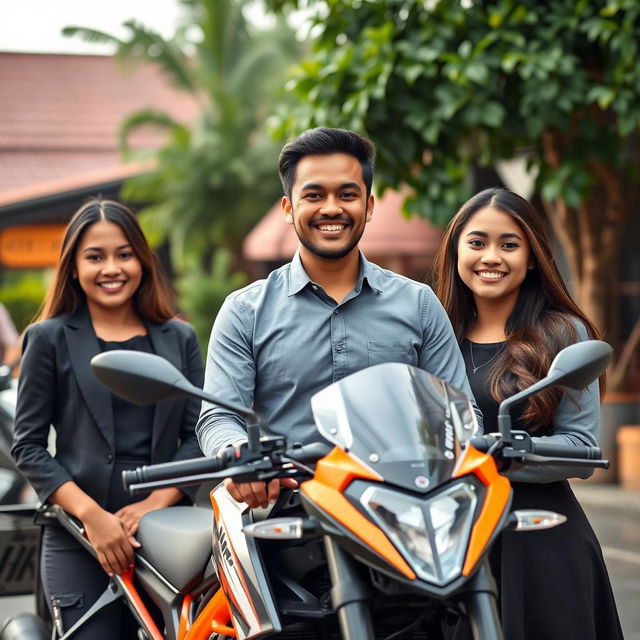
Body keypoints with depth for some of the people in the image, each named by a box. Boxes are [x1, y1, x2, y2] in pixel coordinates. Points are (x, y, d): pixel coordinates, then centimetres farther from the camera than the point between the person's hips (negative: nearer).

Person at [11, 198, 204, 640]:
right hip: (79, 541, -2)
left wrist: (156, 503, -9)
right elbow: (28, 446, 1)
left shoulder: (180, 339, 14)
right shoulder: (50, 339, 6)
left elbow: (198, 435, 7)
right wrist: (91, 515, -11)